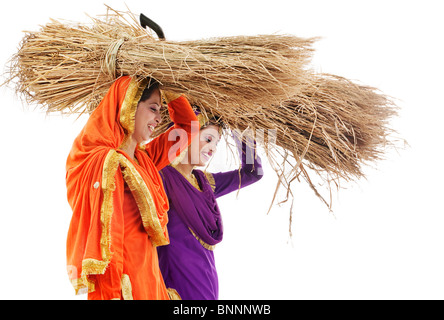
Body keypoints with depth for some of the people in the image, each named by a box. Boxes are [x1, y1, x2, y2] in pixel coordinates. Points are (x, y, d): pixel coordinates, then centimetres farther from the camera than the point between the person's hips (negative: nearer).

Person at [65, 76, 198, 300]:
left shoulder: (143, 160, 9)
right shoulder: (108, 163, -15)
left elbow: (188, 125, 21)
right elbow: (107, 237, -20)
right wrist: (112, 295, -22)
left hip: (148, 278, 8)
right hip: (123, 281, -8)